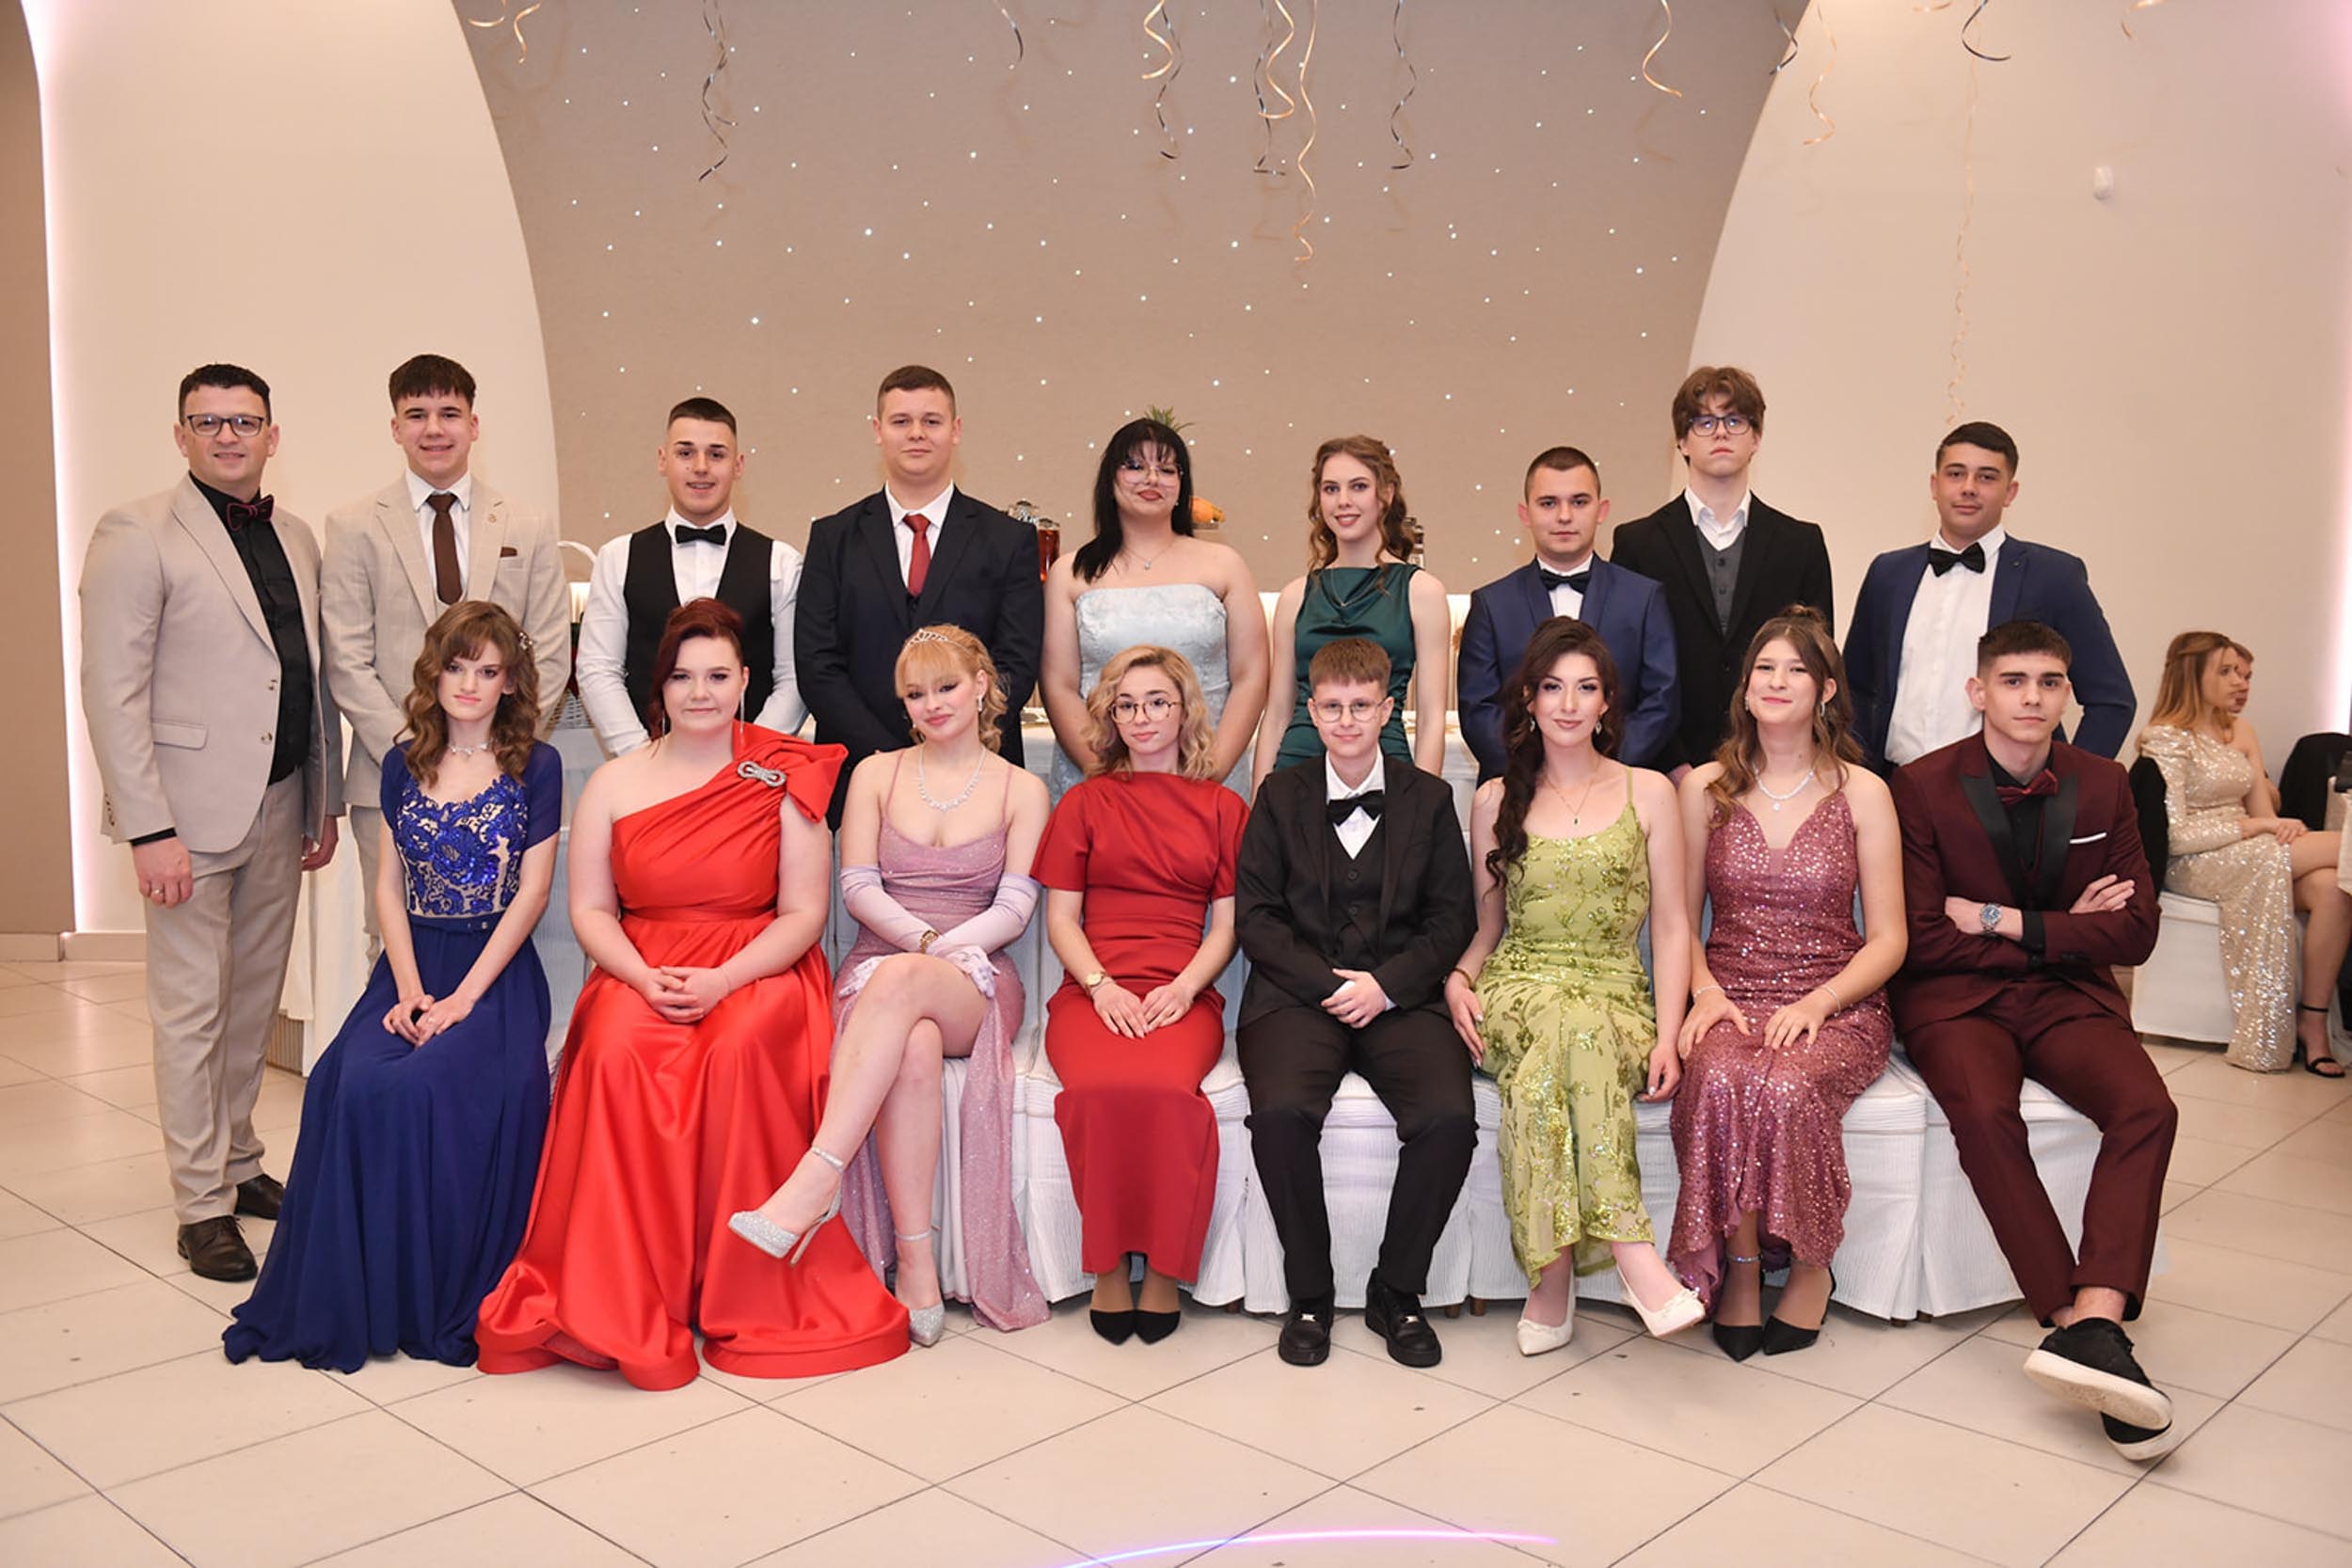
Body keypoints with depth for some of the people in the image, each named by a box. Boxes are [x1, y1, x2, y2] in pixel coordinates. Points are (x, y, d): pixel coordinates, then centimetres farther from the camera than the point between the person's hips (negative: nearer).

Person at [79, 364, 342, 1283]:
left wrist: (325, 799, 12)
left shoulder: (296, 540, 12)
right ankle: (203, 1205, 11)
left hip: (278, 807, 6)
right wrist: (148, 831, -17)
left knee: (255, 1002, 14)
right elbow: (112, 694, -12)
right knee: (193, 1012, 1)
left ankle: (238, 1161, 28)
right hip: (190, 809, -6)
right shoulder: (137, 535, -7)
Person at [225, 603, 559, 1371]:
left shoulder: (535, 767, 1)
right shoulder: (403, 766, 12)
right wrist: (409, 989, -6)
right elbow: (389, 885, 10)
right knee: (356, 1082, -25)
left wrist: (464, 998, -13)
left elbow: (532, 891, -5)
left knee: (425, 1082, -29)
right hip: (412, 966, 4)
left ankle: (441, 1297, -14)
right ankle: (355, 1291, -11)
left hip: (496, 969, -3)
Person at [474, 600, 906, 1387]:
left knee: (741, 1053, -34)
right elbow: (589, 909, 7)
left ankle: (749, 1293, -18)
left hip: (755, 970, -2)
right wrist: (644, 978, -13)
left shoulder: (782, 781, 2)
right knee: (617, 1057, -31)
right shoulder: (615, 782, 9)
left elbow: (804, 914, -2)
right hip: (640, 971, 2)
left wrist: (720, 982, -16)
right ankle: (624, 1301, -20)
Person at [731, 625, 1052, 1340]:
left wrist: (946, 948, -15)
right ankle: (914, 1262, -37)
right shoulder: (876, 774, 17)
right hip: (878, 970, 1)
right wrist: (920, 935, -12)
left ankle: (814, 1180, -46)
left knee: (900, 981, -40)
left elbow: (1016, 904, 2)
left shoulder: (1022, 790, 12)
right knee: (914, 1047, -38)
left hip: (976, 981, -1)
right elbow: (858, 886, 7)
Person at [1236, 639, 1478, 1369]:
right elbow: (1255, 916, 4)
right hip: (1299, 994, 0)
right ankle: (1309, 1294, -8)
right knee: (1281, 1112, -30)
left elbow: (1452, 917, 7)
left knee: (1449, 1117, -27)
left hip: (1401, 999, 1)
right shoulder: (1281, 795, 10)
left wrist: (1386, 983, -9)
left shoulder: (1428, 798, 11)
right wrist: (1328, 983, -10)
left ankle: (1396, 1292, -4)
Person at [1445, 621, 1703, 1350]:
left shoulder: (1648, 792, 10)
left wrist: (1667, 1038, -8)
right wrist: (1459, 981, -2)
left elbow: (1671, 927, 6)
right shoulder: (1495, 801, 15)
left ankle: (1553, 1278, -30)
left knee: (1547, 1069, -37)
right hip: (1516, 990, 0)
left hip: (1617, 995, 0)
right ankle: (1634, 1259, -40)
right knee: (1571, 1026, -37)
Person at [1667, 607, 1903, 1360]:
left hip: (1834, 1007, -1)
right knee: (1720, 1081, -34)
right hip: (1729, 999, 1)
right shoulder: (1705, 788, 9)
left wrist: (1817, 1003, -13)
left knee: (1786, 1088, -34)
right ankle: (1738, 1269, -16)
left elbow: (1887, 938, 3)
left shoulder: (1863, 792, 5)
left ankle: (1808, 1265, -10)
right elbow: (1681, 922, 12)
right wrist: (1706, 992, -8)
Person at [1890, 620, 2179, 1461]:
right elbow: (1923, 941, -8)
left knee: (2147, 1108, -27)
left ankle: (2094, 1322, -33)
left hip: (2069, 997, 3)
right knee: (1984, 1113, -34)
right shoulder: (1923, 786, -4)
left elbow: (2135, 932, 1)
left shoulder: (2102, 785, 7)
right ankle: (2078, 1322, -27)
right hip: (1955, 999, -3)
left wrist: (2006, 922, -9)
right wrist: (2062, 928, -5)